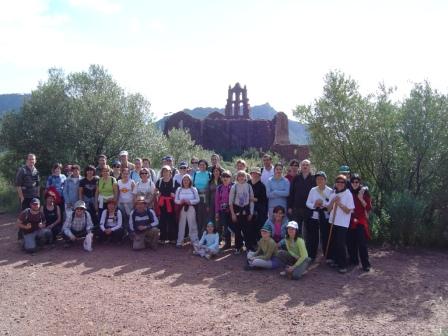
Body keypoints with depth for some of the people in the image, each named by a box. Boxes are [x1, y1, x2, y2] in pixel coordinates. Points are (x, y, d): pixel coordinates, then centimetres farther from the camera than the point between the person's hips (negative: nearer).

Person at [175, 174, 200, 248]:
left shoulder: (193, 189, 4)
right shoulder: (179, 189, 8)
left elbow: (197, 200, 0)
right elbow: (175, 200, 6)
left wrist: (190, 202, -15)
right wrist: (180, 202, -15)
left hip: (191, 209, -1)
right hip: (181, 209, 1)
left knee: (192, 225, 0)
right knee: (181, 225, 3)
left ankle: (195, 242, 7)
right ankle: (179, 242, 10)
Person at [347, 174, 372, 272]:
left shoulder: (364, 192, -2)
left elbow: (368, 207, -6)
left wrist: (361, 199, -18)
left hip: (361, 221, -3)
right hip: (350, 221, 4)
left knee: (362, 243, -9)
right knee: (350, 242, 7)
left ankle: (366, 264, -1)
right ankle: (353, 260, 23)